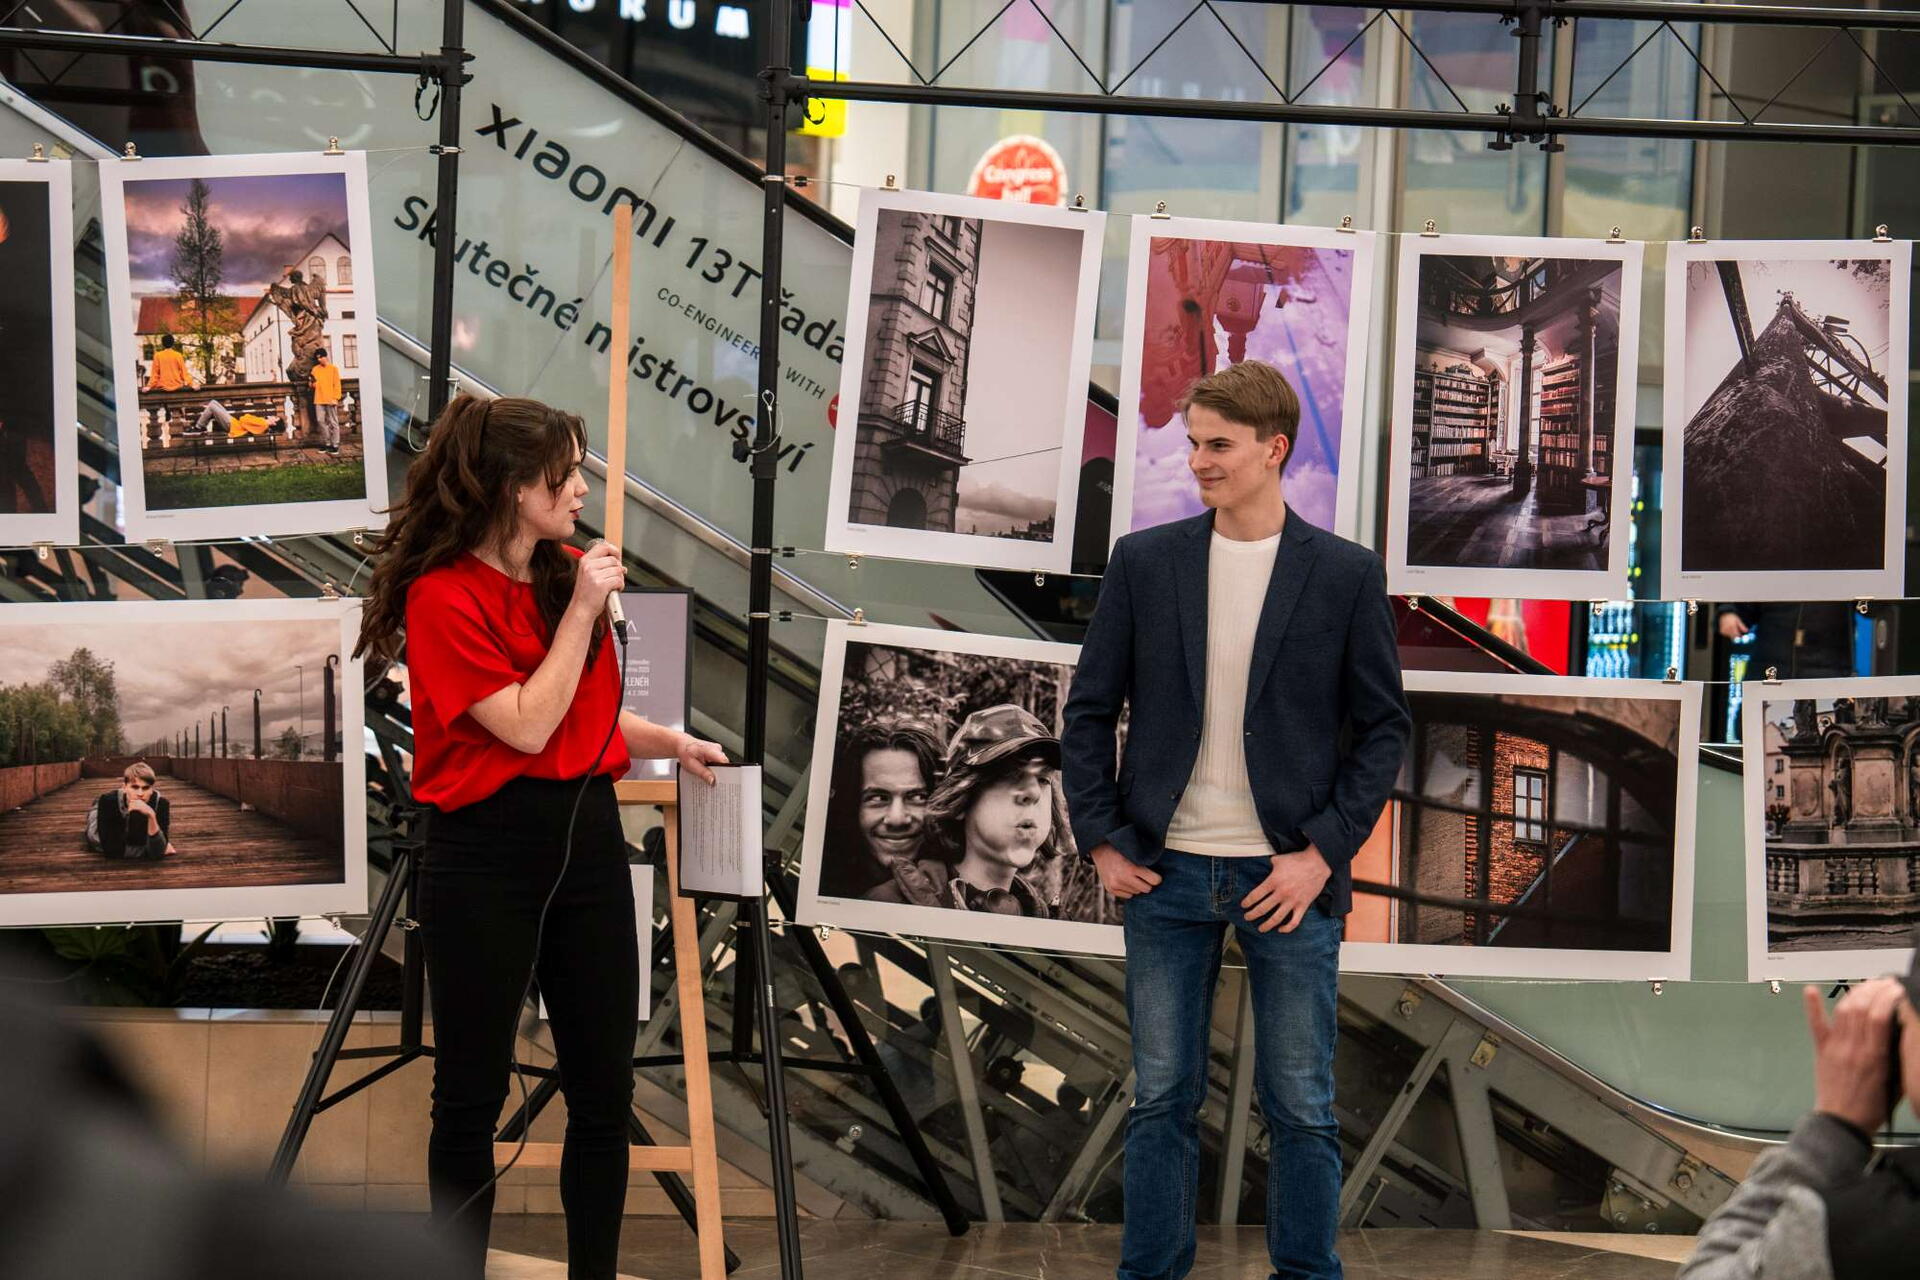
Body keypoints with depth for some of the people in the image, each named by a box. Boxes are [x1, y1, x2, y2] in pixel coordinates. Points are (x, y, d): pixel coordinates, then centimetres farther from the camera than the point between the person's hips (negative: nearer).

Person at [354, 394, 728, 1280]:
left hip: (586, 840, 6)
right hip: (487, 851, -6)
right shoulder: (444, 597, -12)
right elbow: (526, 725, -16)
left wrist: (670, 743, 7)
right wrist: (581, 612, -14)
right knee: (472, 1092, 4)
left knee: (604, 1089, 7)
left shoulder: (572, 574, 8)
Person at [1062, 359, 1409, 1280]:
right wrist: (1102, 843, 0)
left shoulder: (1345, 575, -1)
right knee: (1162, 1100, 7)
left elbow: (1383, 727, 1)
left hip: (1289, 881, -1)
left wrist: (1322, 854, -8)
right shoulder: (1144, 563, 3)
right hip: (1165, 874, 2)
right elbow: (1090, 710, 8)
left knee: (1301, 1108, 4)